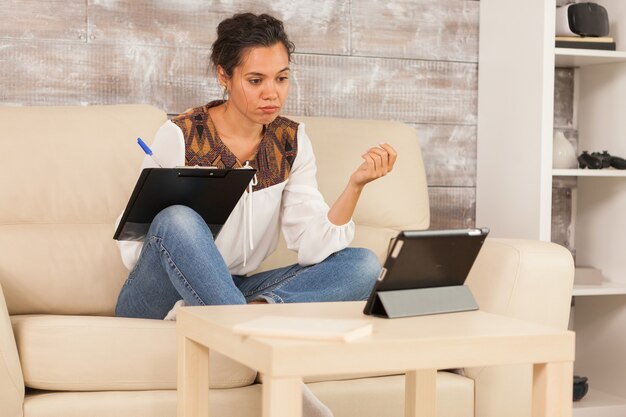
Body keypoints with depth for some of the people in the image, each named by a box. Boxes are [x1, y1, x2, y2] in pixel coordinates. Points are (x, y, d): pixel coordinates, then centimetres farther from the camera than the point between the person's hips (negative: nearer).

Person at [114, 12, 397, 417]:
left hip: (235, 291, 4)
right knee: (178, 219, -35)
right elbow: (132, 237, -9)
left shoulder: (292, 141, 0)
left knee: (363, 264, -13)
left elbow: (314, 246, -8)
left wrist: (356, 184, -23)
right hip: (162, 302, -3)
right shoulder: (180, 137, -12)